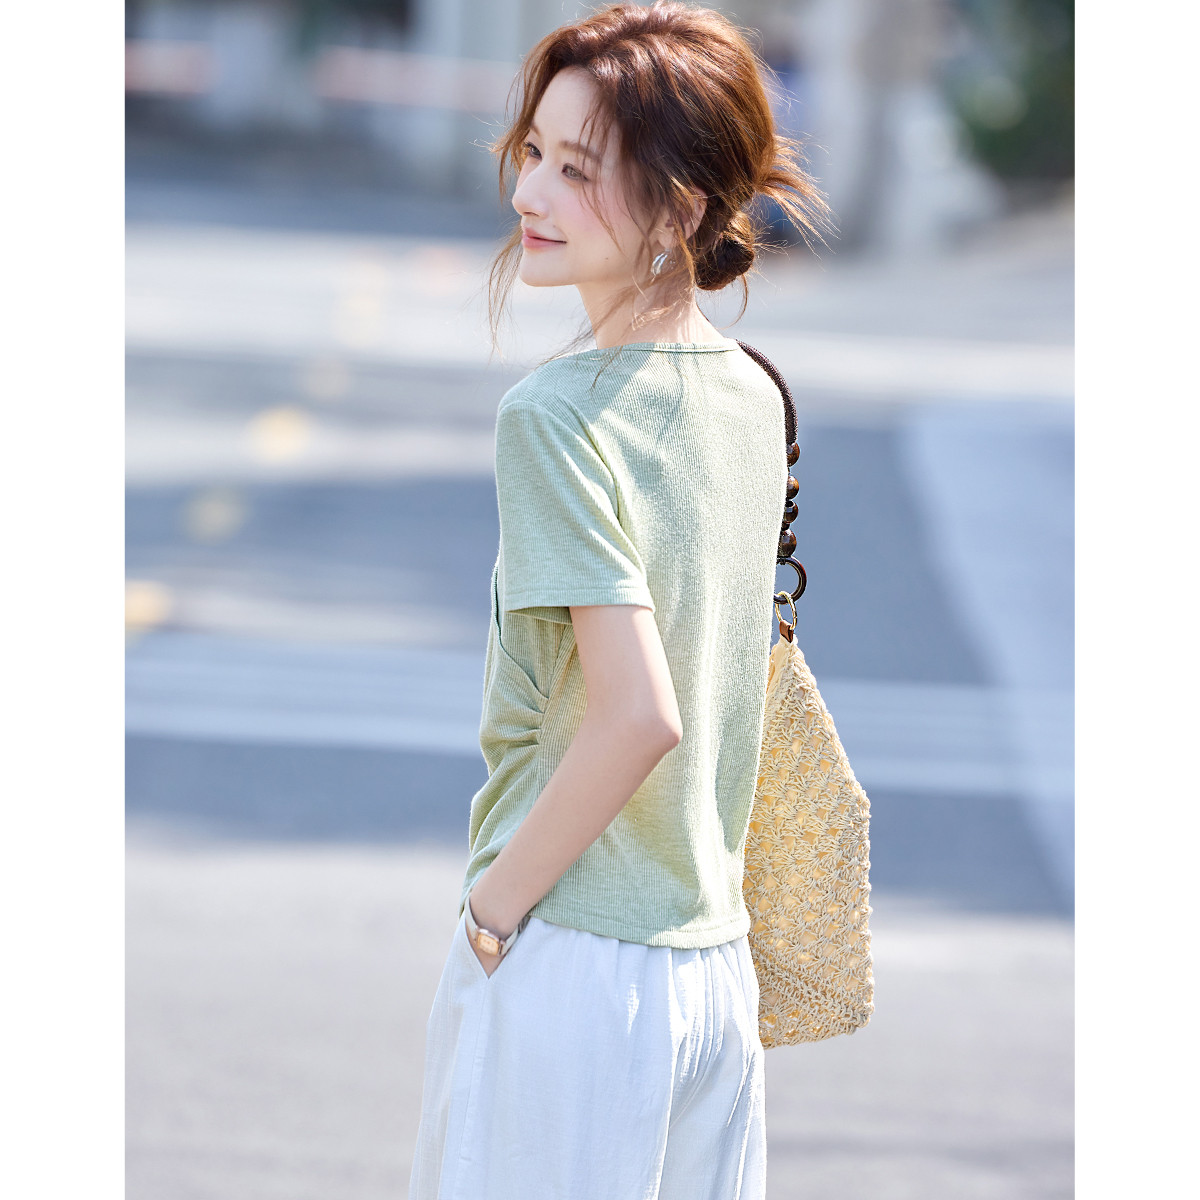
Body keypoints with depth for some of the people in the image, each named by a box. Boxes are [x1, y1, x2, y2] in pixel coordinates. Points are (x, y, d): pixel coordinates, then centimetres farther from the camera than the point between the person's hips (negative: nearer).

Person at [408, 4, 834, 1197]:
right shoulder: (752, 395, 6)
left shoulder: (556, 415, -17)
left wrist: (496, 901, -13)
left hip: (567, 966, -7)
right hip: (719, 961, 7)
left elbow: (637, 714, -24)